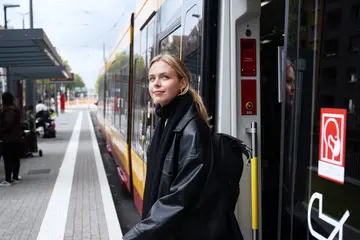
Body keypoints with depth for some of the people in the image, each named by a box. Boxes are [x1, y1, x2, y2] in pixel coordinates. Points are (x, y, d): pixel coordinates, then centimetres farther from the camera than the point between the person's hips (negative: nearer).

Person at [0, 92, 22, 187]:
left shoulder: (8, 111, -17)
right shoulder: (15, 109, 13)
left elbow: (8, 125, -22)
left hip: (8, 138, -10)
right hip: (16, 137, 10)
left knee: (8, 159, -8)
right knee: (15, 157, 15)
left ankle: (8, 180, -9)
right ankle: (15, 177, 22)